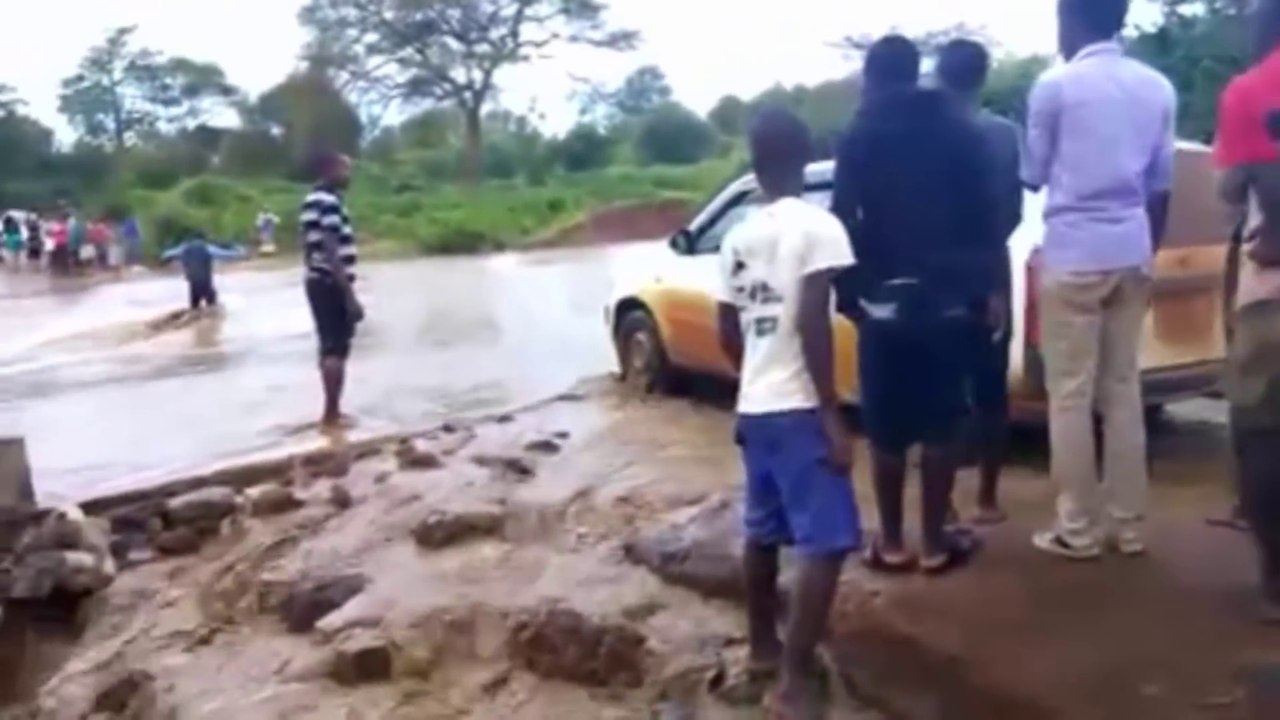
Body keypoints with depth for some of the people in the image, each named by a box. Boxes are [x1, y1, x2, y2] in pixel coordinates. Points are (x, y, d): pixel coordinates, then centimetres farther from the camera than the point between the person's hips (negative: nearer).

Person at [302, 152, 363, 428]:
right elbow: (332, 254, -22)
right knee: (337, 349, -5)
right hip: (332, 285, -10)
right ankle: (331, 414, 0)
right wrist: (350, 296, -22)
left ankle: (332, 411, 22)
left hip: (318, 282, 10)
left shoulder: (312, 201, 15)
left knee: (329, 347, 15)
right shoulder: (329, 202, -17)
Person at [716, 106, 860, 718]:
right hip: (799, 410, -7)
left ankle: (763, 646, 33)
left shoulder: (738, 237, 9)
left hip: (753, 408, 8)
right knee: (826, 543, -6)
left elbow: (728, 334, 12)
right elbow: (812, 323, -19)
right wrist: (833, 415, -17)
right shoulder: (817, 226, -11)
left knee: (763, 531, 19)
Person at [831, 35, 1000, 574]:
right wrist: (991, 286, 8)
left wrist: (846, 292, 2)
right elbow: (983, 214, 4)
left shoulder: (860, 138, 0)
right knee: (940, 425, 7)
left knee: (886, 429, 6)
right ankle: (936, 541, 13)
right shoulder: (961, 131, 6)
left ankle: (891, 543, 13)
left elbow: (845, 221, -4)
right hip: (946, 297, 2)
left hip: (883, 299, -2)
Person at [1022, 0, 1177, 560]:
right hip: (1133, 254, 5)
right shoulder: (1158, 88, 8)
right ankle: (1128, 525, 16)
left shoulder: (1055, 86, -7)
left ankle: (1078, 529, 5)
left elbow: (1033, 175, 3)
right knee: (1124, 389, 11)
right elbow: (1161, 185, 11)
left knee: (1071, 394, 0)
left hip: (1073, 254, -5)